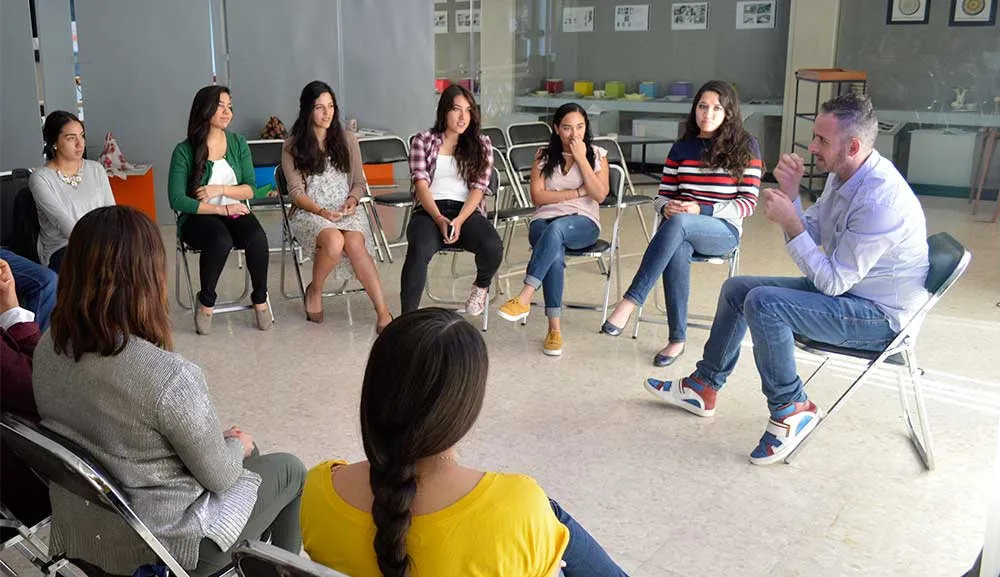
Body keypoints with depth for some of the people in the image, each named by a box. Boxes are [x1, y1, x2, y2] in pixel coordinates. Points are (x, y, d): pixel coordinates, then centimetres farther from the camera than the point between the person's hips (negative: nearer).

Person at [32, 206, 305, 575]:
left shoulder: (47, 349, -10)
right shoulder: (171, 376, -33)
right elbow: (220, 476, -19)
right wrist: (238, 446, 4)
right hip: (162, 547, -6)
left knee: (244, 455, 27)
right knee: (288, 470, 18)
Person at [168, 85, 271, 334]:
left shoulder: (238, 143, 9)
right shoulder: (184, 151, -4)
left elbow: (249, 189, 6)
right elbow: (177, 200, -10)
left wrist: (221, 189, -13)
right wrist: (221, 209, -14)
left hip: (235, 213, 3)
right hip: (198, 218, -3)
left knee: (257, 237, -31)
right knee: (221, 240, -37)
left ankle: (260, 299, -12)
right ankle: (206, 302, -15)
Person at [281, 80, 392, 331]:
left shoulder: (348, 141, 14)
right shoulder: (292, 147, 6)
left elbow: (359, 182, 14)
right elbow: (296, 192, -1)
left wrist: (352, 200, -8)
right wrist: (321, 211, -18)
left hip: (346, 210, 2)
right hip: (310, 213, -1)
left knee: (354, 243, -33)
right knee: (334, 240, -36)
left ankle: (383, 312, -39)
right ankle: (314, 290, -7)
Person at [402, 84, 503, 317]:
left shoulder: (481, 144, 15)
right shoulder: (423, 140, 12)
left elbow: (478, 188, 3)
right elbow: (421, 183, 0)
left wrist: (459, 220, -15)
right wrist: (439, 219, -17)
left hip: (467, 210, 1)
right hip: (430, 210, -1)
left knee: (493, 247, -30)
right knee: (419, 250, -35)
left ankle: (481, 285, 6)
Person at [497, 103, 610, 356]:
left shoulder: (597, 155, 11)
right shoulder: (544, 156, 13)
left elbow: (600, 195, -4)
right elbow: (537, 196, 1)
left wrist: (581, 158, -8)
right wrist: (578, 192, -4)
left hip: (583, 223, -1)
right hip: (545, 221, 1)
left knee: (556, 230, -39)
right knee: (555, 253, -36)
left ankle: (524, 298, -43)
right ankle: (554, 328, -36)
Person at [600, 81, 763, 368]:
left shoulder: (745, 147, 5)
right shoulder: (681, 149, 15)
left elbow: (748, 203, -2)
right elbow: (662, 197, 15)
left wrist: (700, 210, -15)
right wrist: (667, 207, -11)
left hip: (724, 231, -2)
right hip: (679, 231, 3)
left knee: (678, 223, -38)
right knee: (677, 252, -37)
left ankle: (630, 302, -40)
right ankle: (678, 339, -28)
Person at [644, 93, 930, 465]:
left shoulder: (881, 200, -29)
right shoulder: (843, 175, 0)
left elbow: (833, 282, -26)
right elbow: (811, 236, 5)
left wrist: (789, 222, -26)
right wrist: (790, 195, -11)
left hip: (879, 315, -10)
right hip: (844, 286, 10)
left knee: (763, 302, -28)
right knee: (736, 288, 9)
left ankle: (791, 408, -10)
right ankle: (704, 387, 19)